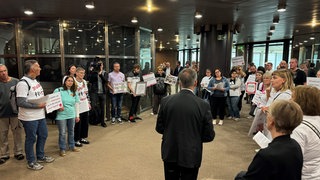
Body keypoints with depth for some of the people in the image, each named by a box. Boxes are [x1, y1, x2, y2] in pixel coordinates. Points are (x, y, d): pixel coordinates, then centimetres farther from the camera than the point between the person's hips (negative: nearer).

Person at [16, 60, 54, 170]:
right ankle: (31, 162, 23)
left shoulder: (35, 80, 11)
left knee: (43, 135, 19)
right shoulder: (23, 83, -19)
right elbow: (20, 102, -23)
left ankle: (40, 157, 37)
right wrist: (37, 105, -20)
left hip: (40, 115, 9)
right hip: (29, 118, -9)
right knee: (31, 139, 6)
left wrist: (46, 102, 2)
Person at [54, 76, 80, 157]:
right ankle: (62, 149, 17)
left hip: (72, 115, 4)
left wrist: (77, 115, 11)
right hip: (61, 115, -4)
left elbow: (76, 104, 11)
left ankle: (72, 146, 32)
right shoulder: (58, 90, -6)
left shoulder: (74, 92, 9)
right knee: (62, 133, 2)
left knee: (71, 131, 15)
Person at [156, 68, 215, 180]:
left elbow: (159, 128, -2)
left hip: (169, 154, 2)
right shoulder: (203, 105, -16)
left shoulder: (166, 101, -11)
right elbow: (209, 136, -9)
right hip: (191, 155, -2)